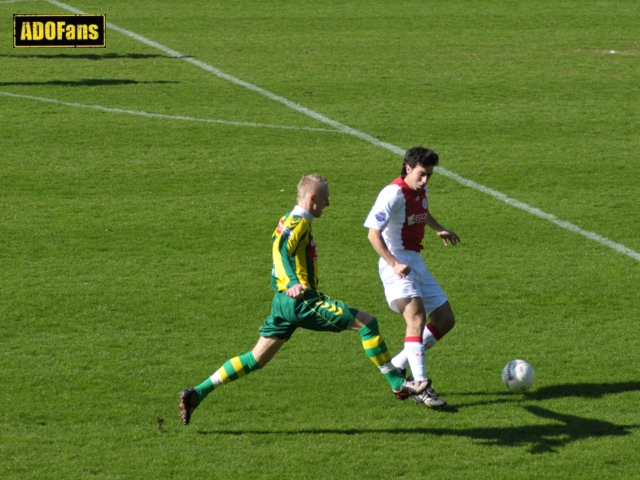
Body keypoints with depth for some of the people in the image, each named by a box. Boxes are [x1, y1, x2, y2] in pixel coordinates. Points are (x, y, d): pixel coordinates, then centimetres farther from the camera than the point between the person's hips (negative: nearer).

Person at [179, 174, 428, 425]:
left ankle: (196, 393, 4)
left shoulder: (289, 220, 17)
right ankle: (398, 383, -3)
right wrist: (293, 283, -40)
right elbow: (281, 250, -27)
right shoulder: (299, 223, -11)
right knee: (367, 322, -6)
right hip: (303, 300, -10)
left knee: (256, 359, 9)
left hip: (284, 301, 10)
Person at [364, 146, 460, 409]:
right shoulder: (393, 194, -17)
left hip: (417, 264, 9)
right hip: (398, 266, -9)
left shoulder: (421, 190, 9)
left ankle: (397, 367, 16)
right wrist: (394, 264, -28)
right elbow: (373, 233, -21)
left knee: (445, 321, 9)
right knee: (417, 316, -28)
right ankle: (421, 387, -34)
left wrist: (439, 229, 35)